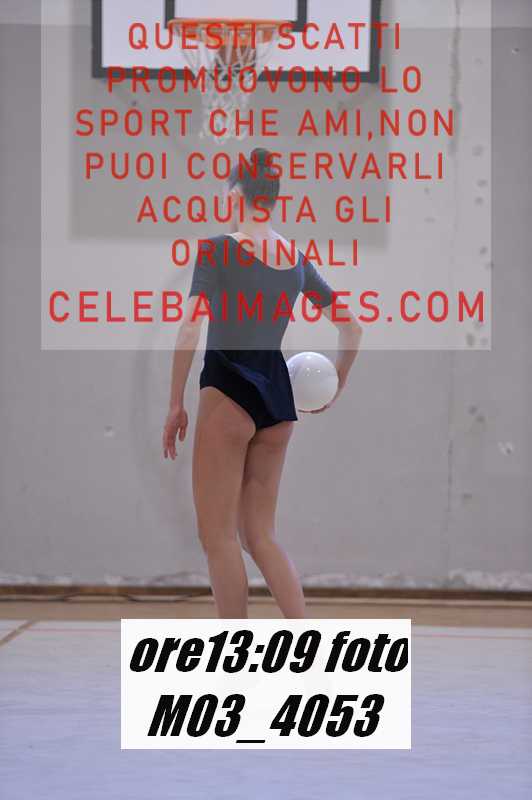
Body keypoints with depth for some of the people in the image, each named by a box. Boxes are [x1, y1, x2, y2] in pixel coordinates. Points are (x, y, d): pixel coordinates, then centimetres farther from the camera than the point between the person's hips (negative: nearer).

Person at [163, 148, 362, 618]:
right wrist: (335, 387, 25)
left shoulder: (219, 249, -8)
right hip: (278, 394, 6)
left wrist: (176, 405, -9)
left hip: (229, 389, -6)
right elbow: (352, 327, 14)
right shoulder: (297, 259, 10)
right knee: (259, 533, 13)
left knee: (218, 535, 1)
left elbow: (189, 331, -15)